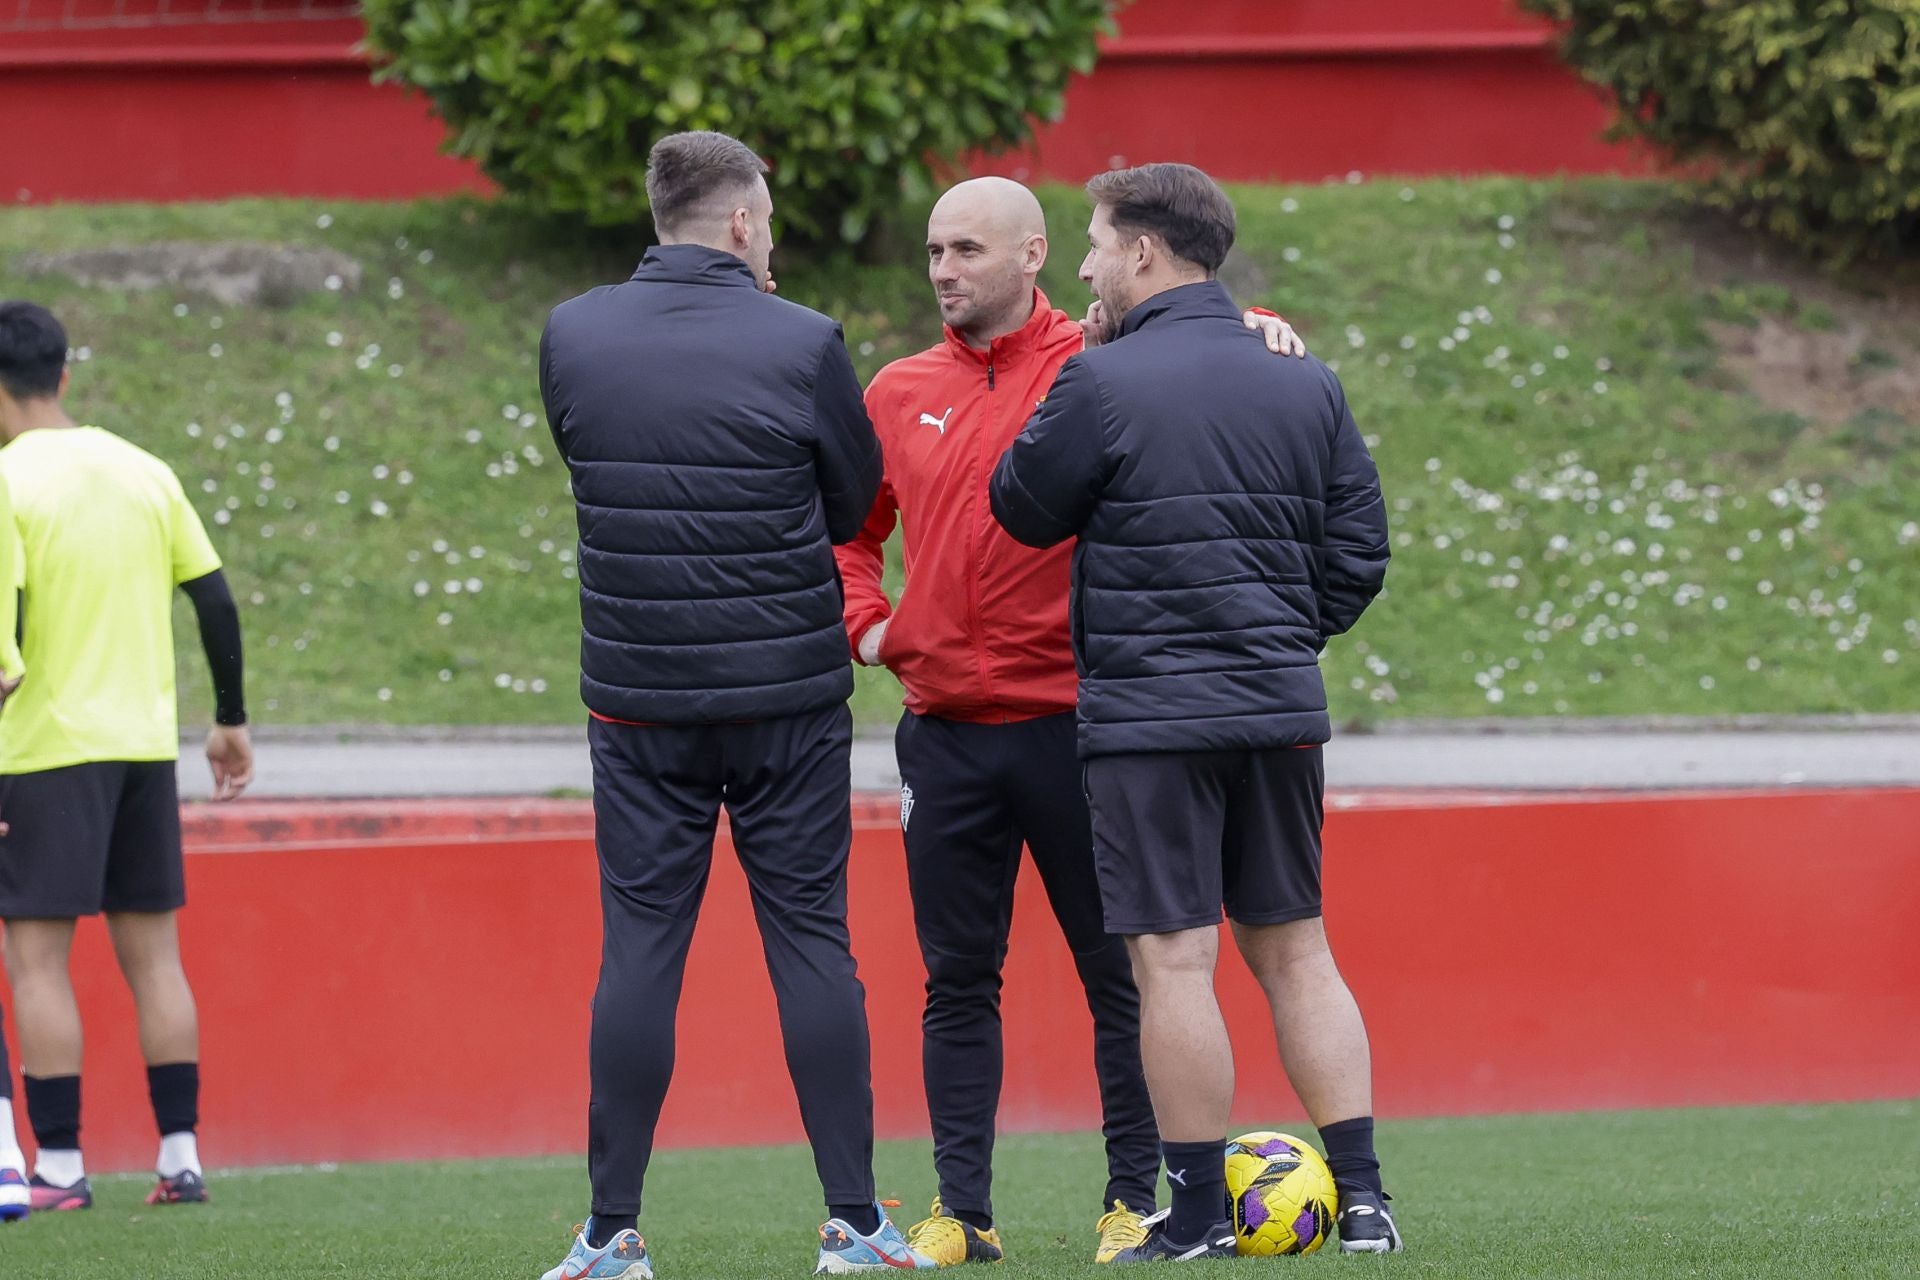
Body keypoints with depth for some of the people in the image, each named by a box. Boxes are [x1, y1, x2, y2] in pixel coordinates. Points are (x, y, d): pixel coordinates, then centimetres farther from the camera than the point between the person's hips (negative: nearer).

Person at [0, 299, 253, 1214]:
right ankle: (181, 1158, 8)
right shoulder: (144, 473, 8)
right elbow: (216, 602, 9)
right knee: (153, 956, 10)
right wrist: (231, 719, 18)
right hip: (146, 744, 6)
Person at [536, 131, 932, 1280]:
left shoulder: (572, 336, -1)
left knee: (640, 949, 4)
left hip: (637, 699, 2)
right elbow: (857, 502, 4)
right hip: (790, 699, -2)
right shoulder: (801, 344, -8)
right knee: (811, 942, 4)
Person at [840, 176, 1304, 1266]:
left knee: (1119, 970, 2)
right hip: (946, 730, 4)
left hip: (1074, 718, -4)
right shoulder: (901, 394, 12)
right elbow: (847, 524, 24)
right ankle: (962, 1207, 9)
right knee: (958, 979, 5)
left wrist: (1260, 332, -21)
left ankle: (1137, 1197, 8)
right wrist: (865, 620, 9)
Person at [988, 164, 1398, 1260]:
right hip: (1282, 711, 6)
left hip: (1151, 713, -6)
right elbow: (1362, 550, 9)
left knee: (1176, 959, -2)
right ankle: (1362, 1199, 8)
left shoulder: (1105, 384, -10)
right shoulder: (1307, 387, 7)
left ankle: (1199, 1214, 0)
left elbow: (1025, 511, 2)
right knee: (1293, 947, 13)